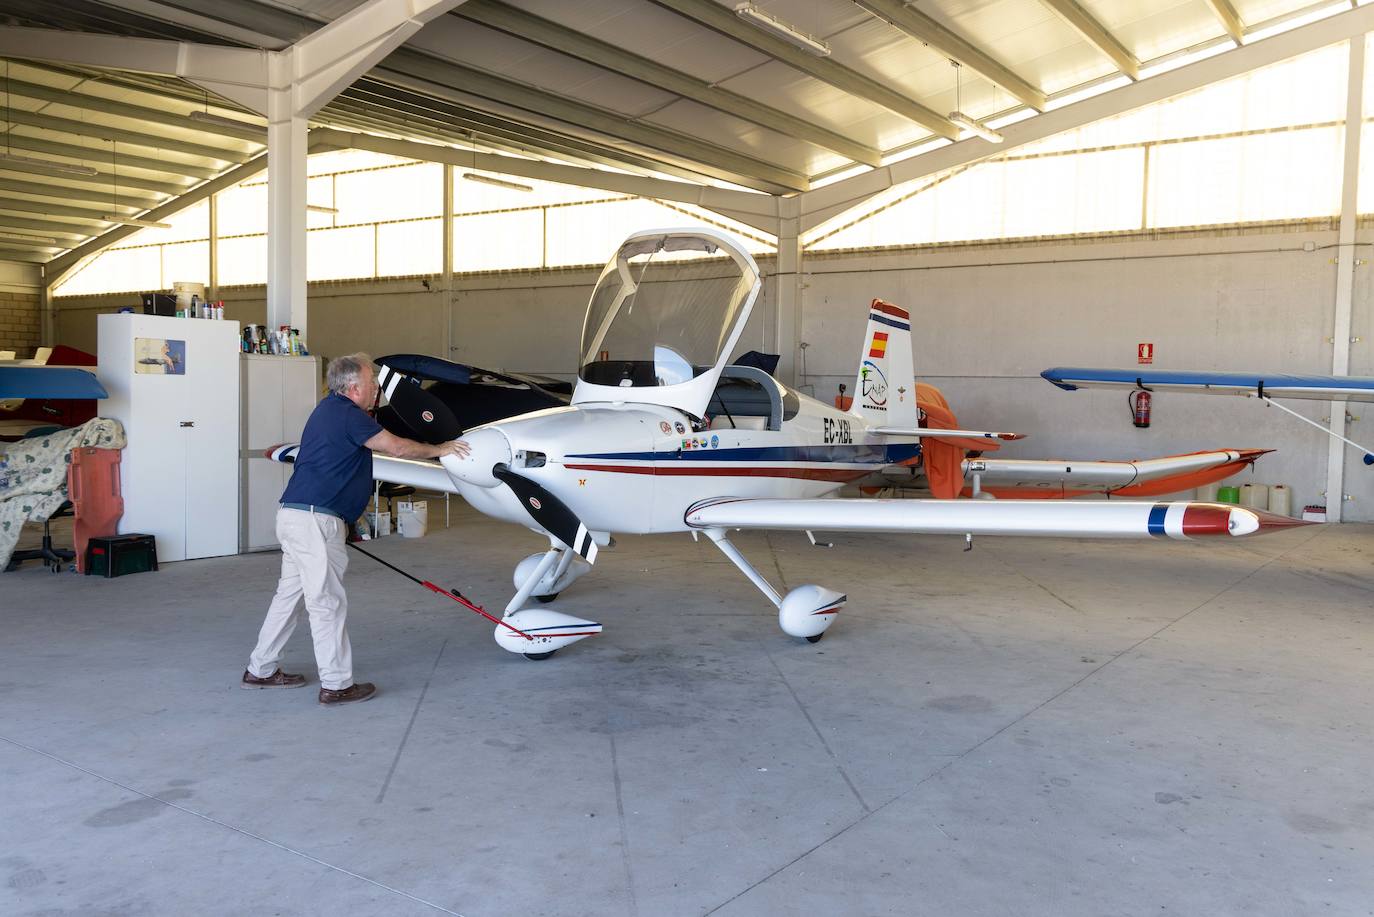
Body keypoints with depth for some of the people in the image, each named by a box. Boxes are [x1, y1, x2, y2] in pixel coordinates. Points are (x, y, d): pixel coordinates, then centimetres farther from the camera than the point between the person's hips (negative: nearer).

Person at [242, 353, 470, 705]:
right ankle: (337, 685, 3)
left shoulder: (330, 406, 17)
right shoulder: (347, 414, -12)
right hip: (315, 520, -10)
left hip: (294, 515, 10)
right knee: (327, 601, -4)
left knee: (289, 593, 17)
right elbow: (397, 447, -9)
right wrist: (440, 449, 4)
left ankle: (260, 670, 26)